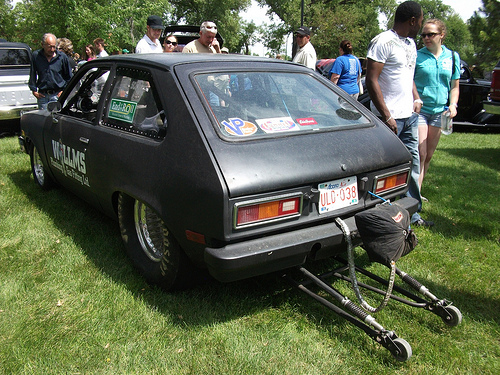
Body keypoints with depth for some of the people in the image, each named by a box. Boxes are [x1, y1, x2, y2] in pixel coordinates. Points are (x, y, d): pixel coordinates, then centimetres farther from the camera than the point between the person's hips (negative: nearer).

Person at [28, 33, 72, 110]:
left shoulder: (62, 57, 0)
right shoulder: (36, 56, 3)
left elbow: (69, 77, 10)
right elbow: (32, 75, 12)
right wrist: (34, 90, 7)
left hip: (57, 95, -2)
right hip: (42, 95, 2)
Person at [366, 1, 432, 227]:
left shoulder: (410, 43, 16)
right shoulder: (383, 42, -11)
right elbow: (371, 80, -17)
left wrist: (416, 99, 11)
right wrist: (386, 116, -19)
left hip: (409, 115, 9)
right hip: (390, 117, -9)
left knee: (412, 163, 12)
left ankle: (412, 214, 24)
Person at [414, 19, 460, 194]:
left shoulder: (452, 57, 10)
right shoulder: (417, 56, -1)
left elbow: (454, 86, 15)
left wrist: (453, 104, -1)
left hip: (439, 111, 4)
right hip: (419, 110, -4)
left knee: (428, 155, 9)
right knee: (420, 154, -12)